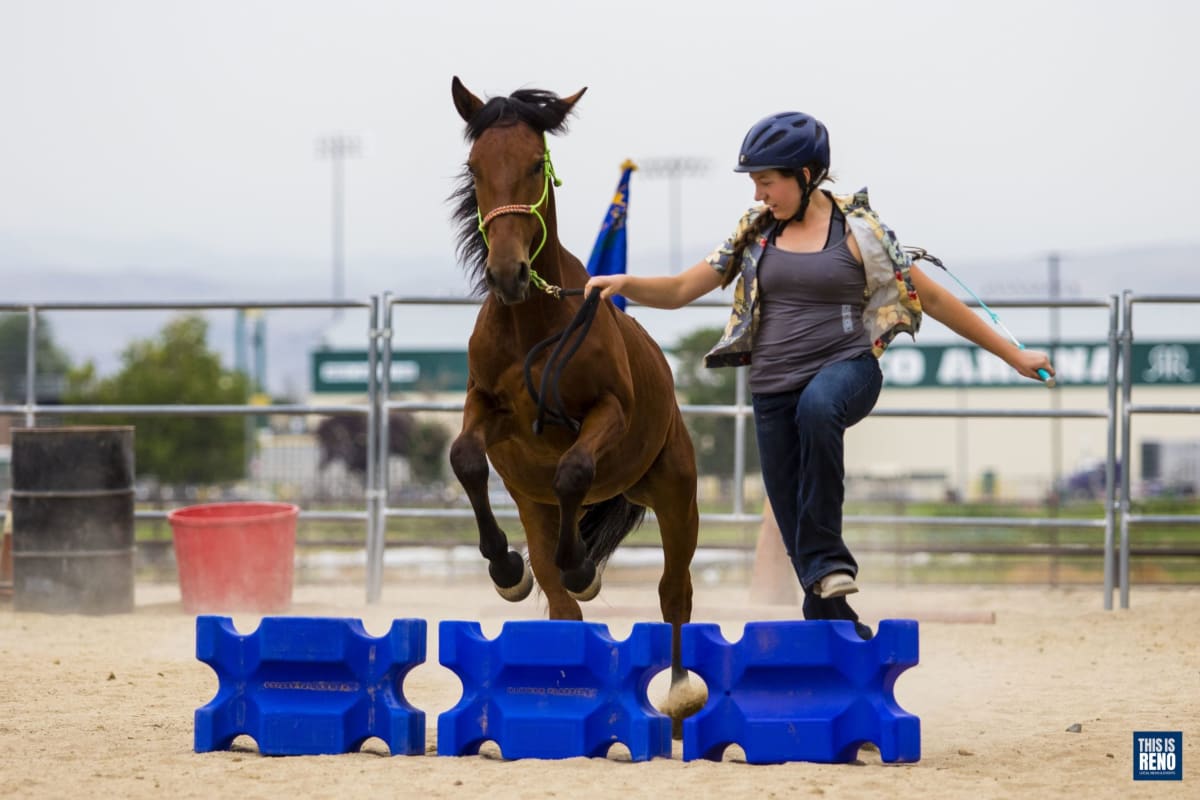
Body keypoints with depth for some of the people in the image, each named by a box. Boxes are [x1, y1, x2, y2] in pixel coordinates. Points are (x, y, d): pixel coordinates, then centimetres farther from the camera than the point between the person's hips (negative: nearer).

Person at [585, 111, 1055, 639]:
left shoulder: (857, 230, -3)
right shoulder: (756, 233, 9)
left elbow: (929, 298, 1)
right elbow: (681, 290, 11)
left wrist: (1014, 356, 1)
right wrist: (624, 284, -9)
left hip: (846, 368, -5)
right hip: (774, 391, 5)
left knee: (817, 407, -40)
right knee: (794, 528, 2)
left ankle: (829, 559, -31)